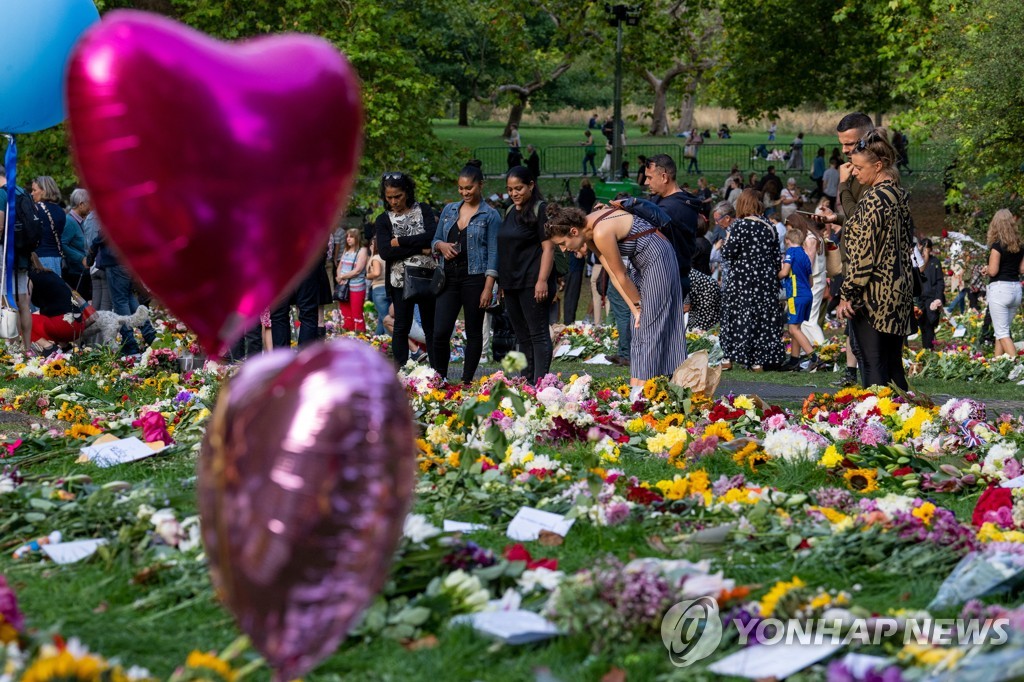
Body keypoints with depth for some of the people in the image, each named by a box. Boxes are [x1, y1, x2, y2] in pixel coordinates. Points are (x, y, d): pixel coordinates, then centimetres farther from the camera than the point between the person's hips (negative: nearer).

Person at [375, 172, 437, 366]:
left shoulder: (423, 210, 7)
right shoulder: (383, 220, 6)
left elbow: (432, 236, -9)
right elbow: (385, 252, -8)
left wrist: (400, 242, -9)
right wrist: (420, 249, -12)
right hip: (400, 280, 0)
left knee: (431, 326, 3)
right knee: (402, 327, 1)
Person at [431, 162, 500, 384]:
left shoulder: (490, 216, -1)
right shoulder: (449, 210, 12)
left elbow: (493, 253, -5)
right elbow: (435, 239, 19)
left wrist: (488, 288, -12)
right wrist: (441, 245, -6)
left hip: (475, 278, -4)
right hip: (450, 278, 4)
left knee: (473, 332, 3)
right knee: (440, 332, -5)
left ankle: (467, 381, 10)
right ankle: (439, 380, 5)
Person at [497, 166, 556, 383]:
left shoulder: (540, 210, -8)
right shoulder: (510, 212, 17)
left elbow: (548, 248, -13)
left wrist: (543, 280, -21)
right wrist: (503, 282, 18)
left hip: (532, 283, -8)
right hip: (512, 284, 8)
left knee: (538, 335, -8)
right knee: (523, 337, 11)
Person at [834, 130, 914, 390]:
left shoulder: (874, 199, -16)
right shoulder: (900, 195, 10)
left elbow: (863, 253, -18)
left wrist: (847, 295, -13)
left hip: (875, 295, -9)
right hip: (901, 290, 9)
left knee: (873, 366, -4)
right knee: (894, 366, 12)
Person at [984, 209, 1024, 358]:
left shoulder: (997, 245, -12)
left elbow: (993, 271, -15)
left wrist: (986, 270, 5)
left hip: (999, 288, -7)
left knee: (1002, 333, -5)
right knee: (1001, 330, 16)